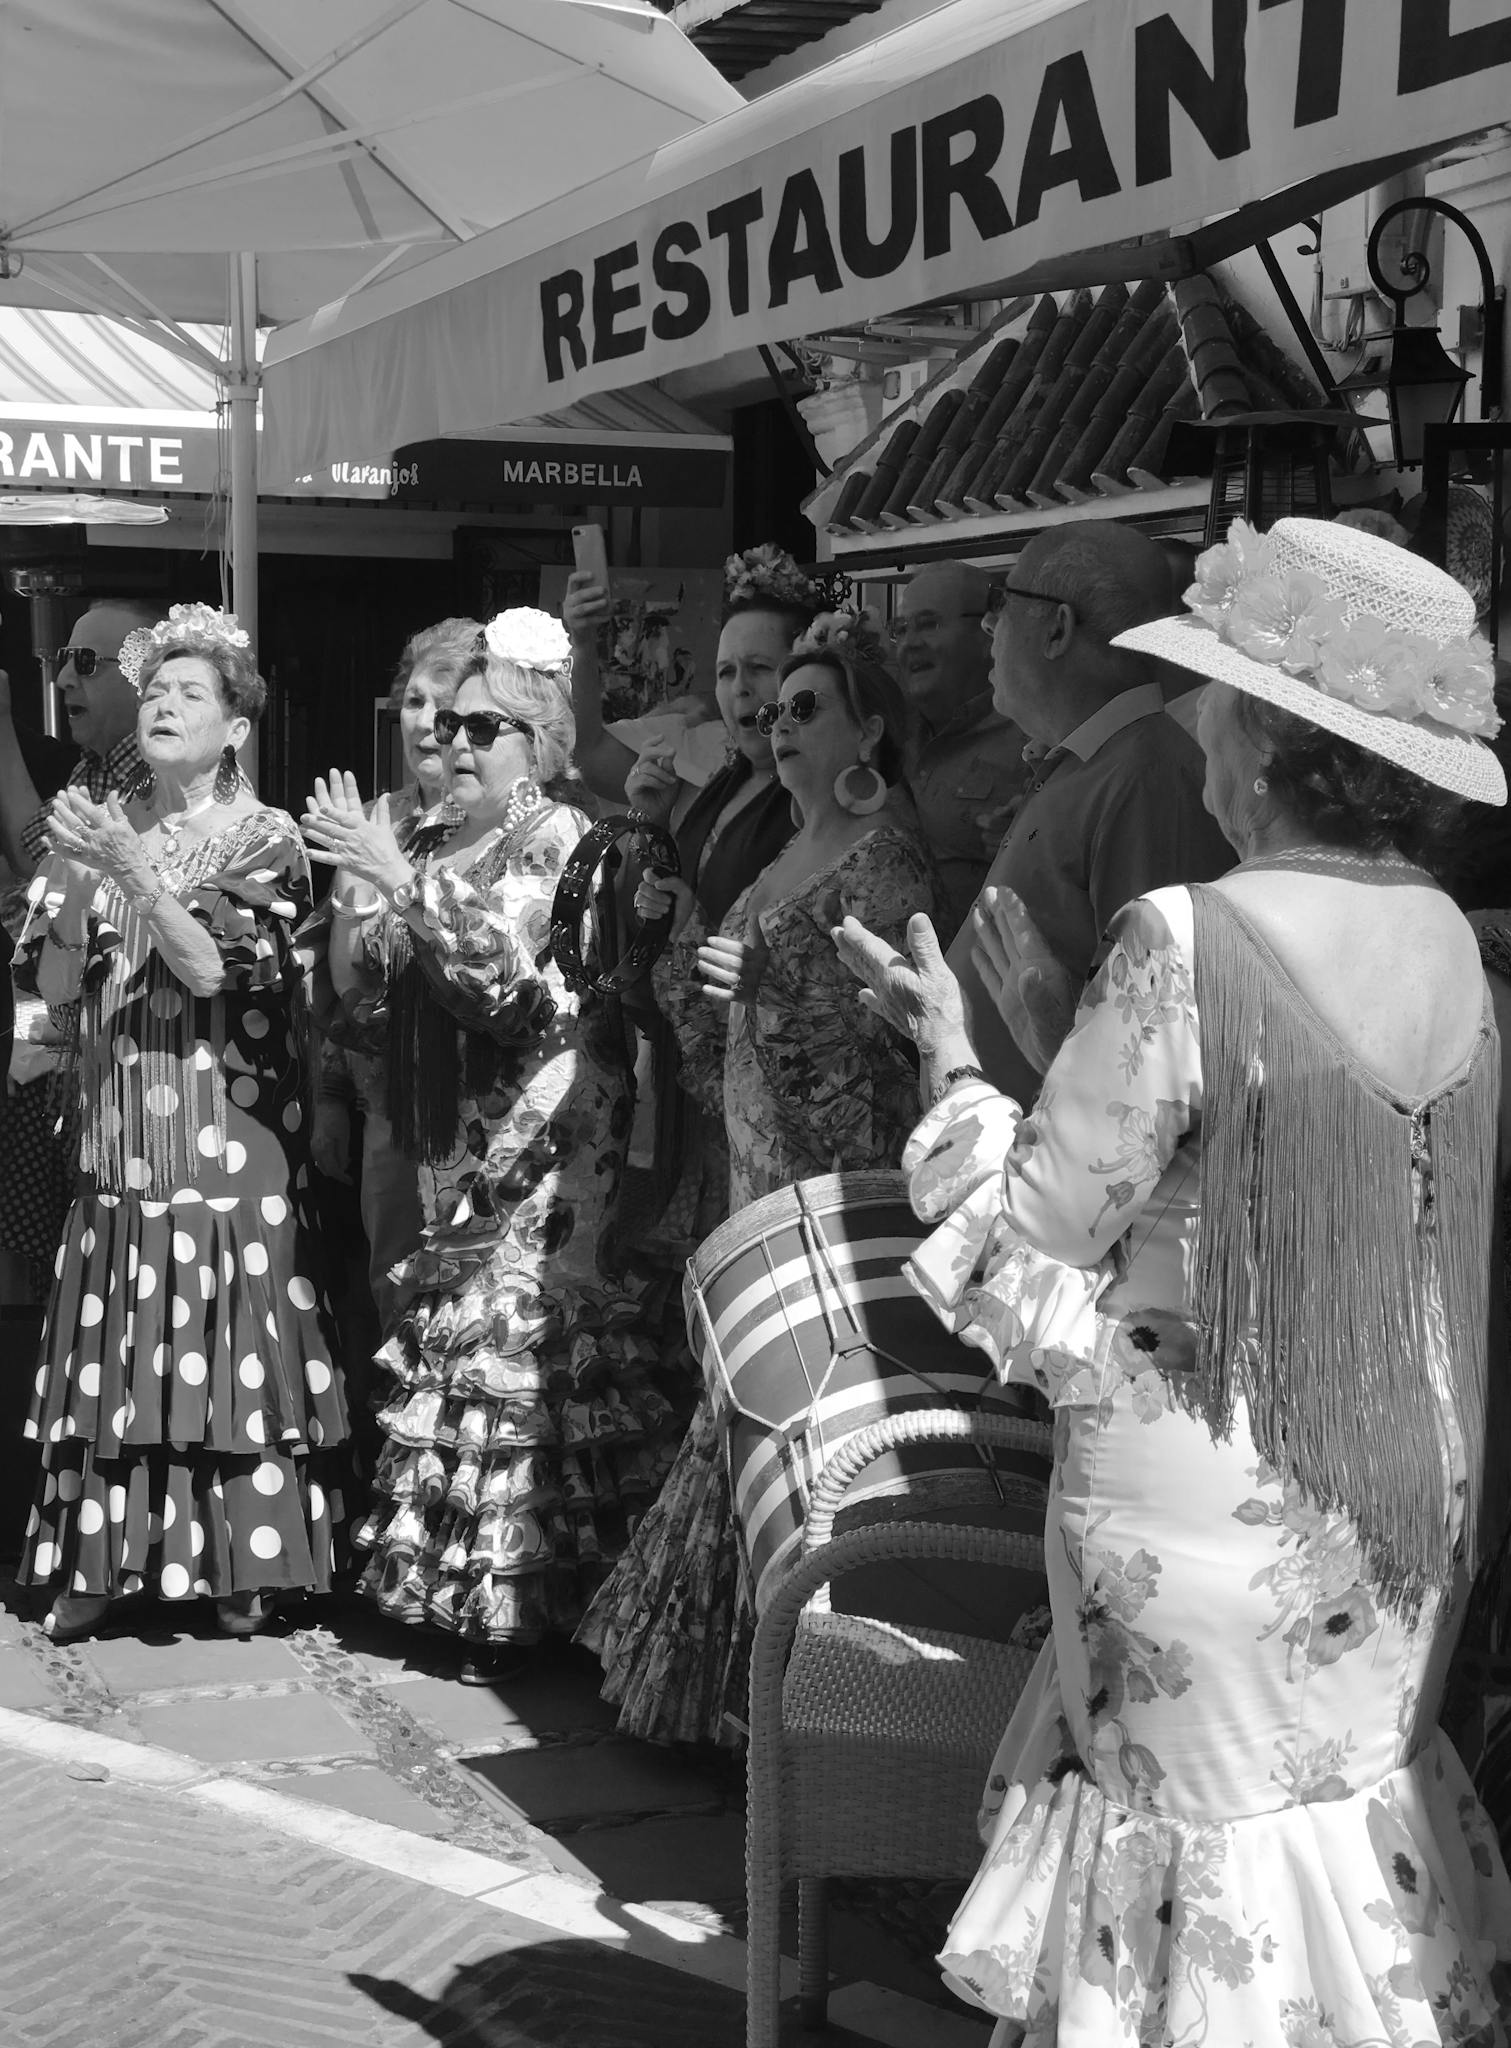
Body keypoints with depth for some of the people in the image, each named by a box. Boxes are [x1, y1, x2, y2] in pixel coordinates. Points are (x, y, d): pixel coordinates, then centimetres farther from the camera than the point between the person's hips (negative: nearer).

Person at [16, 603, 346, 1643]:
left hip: (228, 1146, -3)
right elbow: (53, 984, 5)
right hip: (120, 1140, 3)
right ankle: (107, 1557, 11)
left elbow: (214, 971, -14)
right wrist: (77, 882, -11)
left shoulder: (264, 840, -1)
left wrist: (135, 871, -21)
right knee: (116, 1352, 3)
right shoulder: (105, 826, 10)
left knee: (231, 1348, -1)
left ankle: (243, 1562, 10)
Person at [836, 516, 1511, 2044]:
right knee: (1354, 1782, 21)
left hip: (1213, 1503, -6)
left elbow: (1024, 1249, -15)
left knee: (1208, 1827, 9)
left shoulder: (1185, 945, -21)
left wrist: (948, 1058, 0)